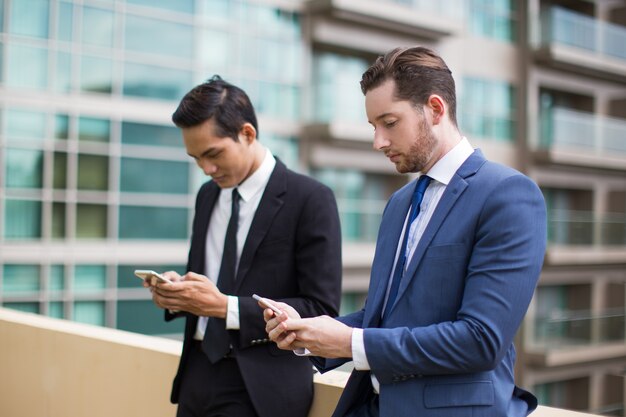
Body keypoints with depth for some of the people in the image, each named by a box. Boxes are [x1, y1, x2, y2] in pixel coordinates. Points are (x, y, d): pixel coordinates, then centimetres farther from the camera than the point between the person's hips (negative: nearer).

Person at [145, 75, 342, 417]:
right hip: (197, 373, 6)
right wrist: (177, 292, -5)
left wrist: (226, 306, -21)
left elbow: (321, 309, -15)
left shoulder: (310, 199, -12)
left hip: (259, 387, -6)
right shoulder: (207, 196, 9)